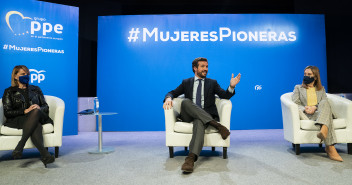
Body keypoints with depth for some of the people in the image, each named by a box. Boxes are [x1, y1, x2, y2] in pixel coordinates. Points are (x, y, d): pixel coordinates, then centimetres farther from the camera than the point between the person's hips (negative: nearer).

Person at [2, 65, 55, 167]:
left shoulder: (36, 89, 24)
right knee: (36, 126, -39)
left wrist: (39, 108, -9)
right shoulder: (9, 92, 17)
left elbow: (46, 107, 17)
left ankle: (20, 146, -47)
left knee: (36, 112, -39)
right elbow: (7, 112, 5)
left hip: (38, 116, 2)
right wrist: (25, 111, -13)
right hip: (17, 120, -1)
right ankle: (45, 155, -55)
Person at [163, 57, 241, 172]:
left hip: (206, 115, -1)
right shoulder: (186, 82, 20)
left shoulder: (212, 83, 18)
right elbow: (173, 92, 11)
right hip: (189, 116, 1)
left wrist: (231, 87, -17)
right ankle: (215, 124, -37)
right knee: (185, 101, -31)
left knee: (199, 122, -37)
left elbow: (224, 95, 5)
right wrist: (168, 98, -14)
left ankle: (191, 158, -52)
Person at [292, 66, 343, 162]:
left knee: (324, 103, -36)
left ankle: (323, 131, -60)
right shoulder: (298, 88, 24)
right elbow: (295, 104, 8)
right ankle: (330, 148, -52)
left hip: (320, 112, 2)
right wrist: (305, 108, -15)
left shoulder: (321, 89, 29)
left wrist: (315, 107, -14)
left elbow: (325, 103, 9)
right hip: (306, 115, -1)